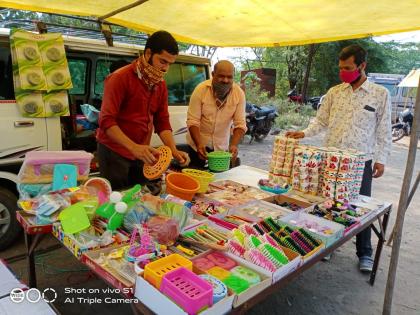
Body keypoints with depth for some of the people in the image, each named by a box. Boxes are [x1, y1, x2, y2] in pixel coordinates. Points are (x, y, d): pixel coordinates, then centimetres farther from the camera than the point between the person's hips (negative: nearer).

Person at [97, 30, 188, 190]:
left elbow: (162, 122, 4)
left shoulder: (161, 85, 5)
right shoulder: (120, 78, -15)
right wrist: (133, 147, -36)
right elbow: (107, 122, -22)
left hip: (141, 153, 6)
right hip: (114, 152, -6)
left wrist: (174, 150, -12)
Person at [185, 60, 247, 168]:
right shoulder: (201, 89, -15)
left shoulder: (239, 94, -10)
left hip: (222, 147, 2)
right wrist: (199, 145, -30)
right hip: (198, 146, -1)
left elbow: (240, 124, -12)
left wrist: (233, 145, -28)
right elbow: (192, 121, -17)